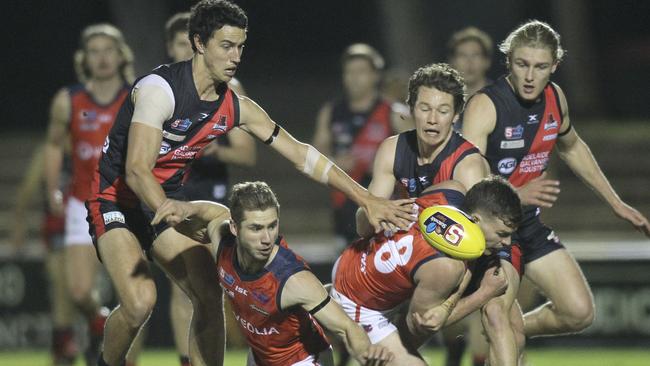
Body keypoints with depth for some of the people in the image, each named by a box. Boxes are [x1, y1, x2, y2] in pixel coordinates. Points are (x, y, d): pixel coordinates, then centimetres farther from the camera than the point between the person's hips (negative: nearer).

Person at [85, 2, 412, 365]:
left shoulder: (236, 107, -3)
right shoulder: (160, 89, -25)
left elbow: (299, 154, 2)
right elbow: (137, 170, -34)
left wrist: (367, 199, -3)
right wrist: (165, 208, -56)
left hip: (169, 202, 7)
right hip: (117, 198, -7)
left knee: (210, 297, -4)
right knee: (140, 300, -26)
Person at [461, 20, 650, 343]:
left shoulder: (554, 98, 1)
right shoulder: (485, 106, -22)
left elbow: (571, 148, 22)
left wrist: (616, 203, 25)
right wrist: (517, 195, -46)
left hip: (528, 223, 7)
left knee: (579, 313, 3)